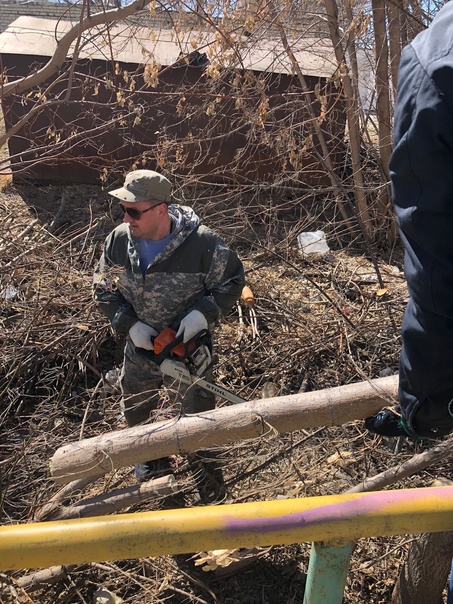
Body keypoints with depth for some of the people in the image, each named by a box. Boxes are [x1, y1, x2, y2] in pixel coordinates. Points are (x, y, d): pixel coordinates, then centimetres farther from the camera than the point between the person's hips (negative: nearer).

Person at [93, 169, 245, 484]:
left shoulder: (203, 242, -27)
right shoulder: (118, 240, -14)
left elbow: (232, 281, -13)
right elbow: (103, 289, -2)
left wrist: (203, 313, -28)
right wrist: (128, 324, -16)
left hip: (190, 347, -3)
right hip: (141, 346, 4)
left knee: (197, 411, 18)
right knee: (137, 408, 25)